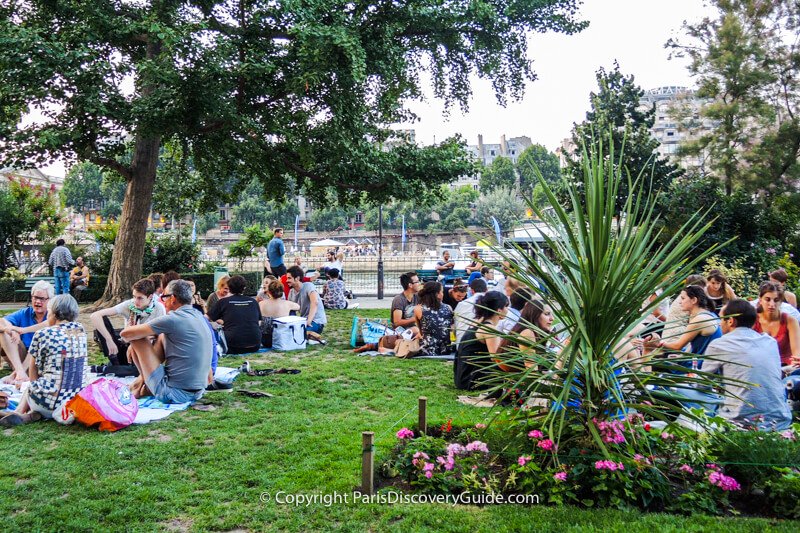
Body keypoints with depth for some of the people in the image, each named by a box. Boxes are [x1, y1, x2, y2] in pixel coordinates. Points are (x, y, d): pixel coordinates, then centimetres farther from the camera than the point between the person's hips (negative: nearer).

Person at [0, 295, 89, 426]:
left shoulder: (42, 335, -7)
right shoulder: (81, 331, 4)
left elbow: (33, 373, 4)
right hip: (79, 399, 3)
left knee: (28, 388, 32)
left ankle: (20, 412, 8)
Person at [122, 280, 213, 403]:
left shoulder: (173, 319, -15)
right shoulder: (199, 317, 10)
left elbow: (126, 333, -10)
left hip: (175, 394, -8)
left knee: (137, 339, 2)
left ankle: (146, 382, 23)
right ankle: (144, 382, 24)